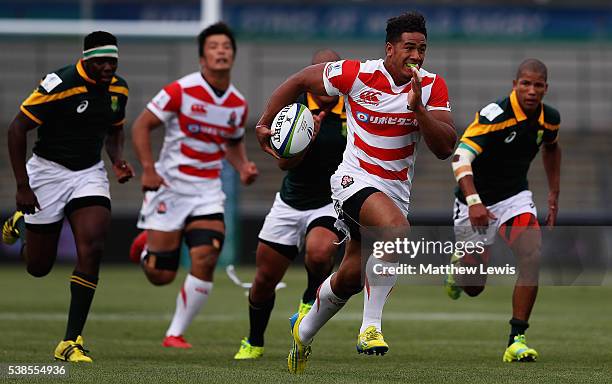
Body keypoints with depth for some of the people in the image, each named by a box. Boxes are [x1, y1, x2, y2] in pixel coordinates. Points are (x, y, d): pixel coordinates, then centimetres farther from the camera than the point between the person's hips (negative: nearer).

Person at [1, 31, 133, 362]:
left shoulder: (118, 89, 0)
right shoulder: (59, 85, -21)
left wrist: (117, 161, -1)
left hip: (90, 173, 4)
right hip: (48, 171, -4)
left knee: (92, 250, -17)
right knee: (38, 267, 5)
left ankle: (70, 342, -12)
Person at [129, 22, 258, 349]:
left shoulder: (238, 104, 5)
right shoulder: (181, 91, -11)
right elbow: (141, 126, -7)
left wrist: (243, 167, 3)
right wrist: (148, 168, -18)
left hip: (207, 191, 3)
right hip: (170, 187, -3)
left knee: (205, 260, -17)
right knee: (161, 276, -1)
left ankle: (175, 334, -2)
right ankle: (147, 247, 38)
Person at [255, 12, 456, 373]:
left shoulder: (433, 87, -5)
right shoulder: (357, 74, -12)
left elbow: (445, 148, -12)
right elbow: (300, 80, 2)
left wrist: (418, 108, -24)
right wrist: (265, 124, 3)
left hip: (397, 190, 5)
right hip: (355, 178, -5)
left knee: (350, 277, 14)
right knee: (398, 230, -34)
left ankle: (304, 331, 41)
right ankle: (371, 326, -29)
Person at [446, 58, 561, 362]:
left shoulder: (550, 118, -5)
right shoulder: (494, 115, -25)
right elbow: (461, 158, -34)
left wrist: (553, 197, 15)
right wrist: (473, 201, -48)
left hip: (516, 197, 4)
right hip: (476, 203, -4)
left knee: (532, 257, -23)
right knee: (473, 287, 7)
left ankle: (516, 340, -16)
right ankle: (460, 267, 47)